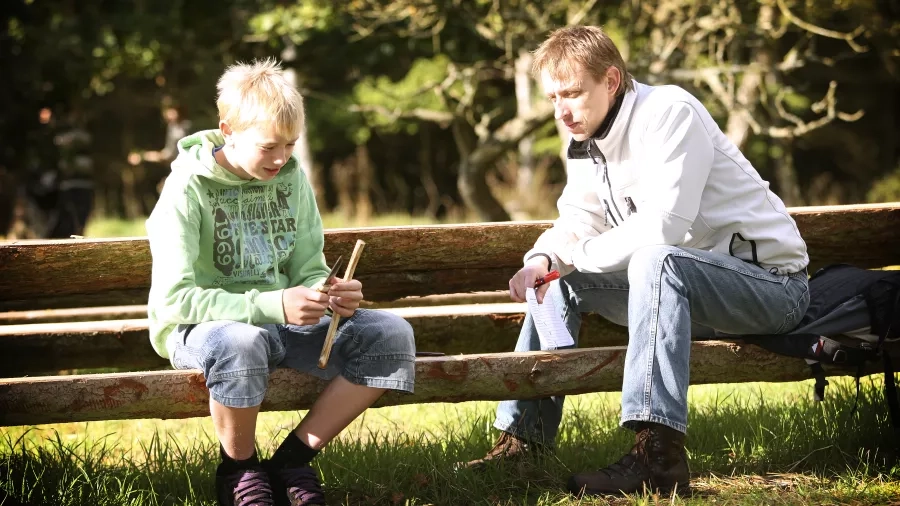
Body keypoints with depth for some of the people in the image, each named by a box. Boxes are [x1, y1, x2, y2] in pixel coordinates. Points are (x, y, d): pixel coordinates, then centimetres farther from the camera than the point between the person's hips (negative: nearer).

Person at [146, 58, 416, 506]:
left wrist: (331, 293, -15)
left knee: (391, 335, -15)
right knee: (240, 344, -42)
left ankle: (292, 460, -6)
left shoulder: (291, 178, 4)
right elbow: (173, 298, -22)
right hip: (200, 329, -6)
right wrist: (273, 305, -31)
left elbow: (309, 269, 11)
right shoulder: (188, 189, -14)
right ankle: (239, 469, -13)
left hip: (280, 321, 6)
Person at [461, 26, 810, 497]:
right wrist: (542, 261, -16)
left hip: (772, 283, -9)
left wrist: (574, 256, -17)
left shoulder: (670, 113, -20)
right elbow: (577, 223, 8)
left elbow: (661, 227, -30)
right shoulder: (587, 143, 7)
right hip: (678, 284, 9)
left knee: (655, 262, -36)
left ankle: (658, 454, -44)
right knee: (559, 279, 7)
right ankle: (523, 437, 6)